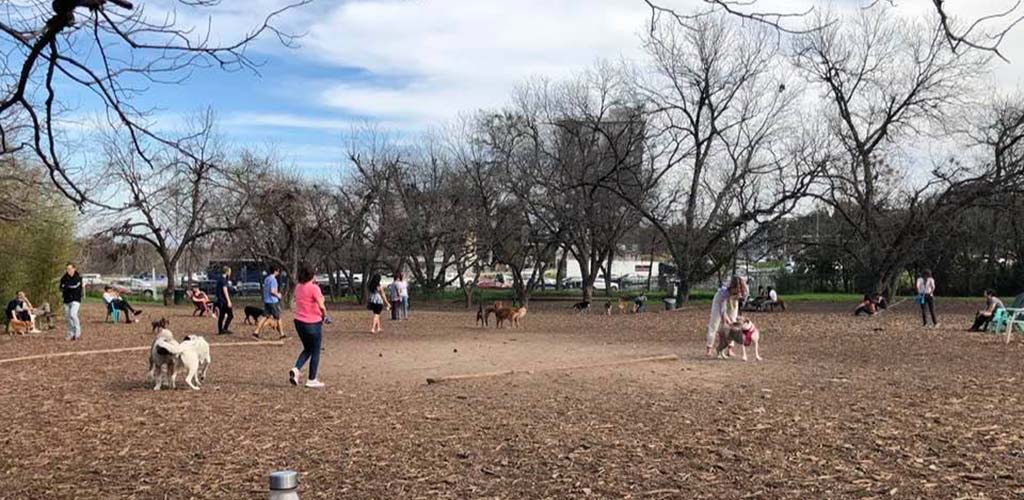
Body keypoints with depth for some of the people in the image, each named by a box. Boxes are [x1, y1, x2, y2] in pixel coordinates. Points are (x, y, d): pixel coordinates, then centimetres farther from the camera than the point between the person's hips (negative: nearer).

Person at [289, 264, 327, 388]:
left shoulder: (298, 288, 5)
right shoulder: (314, 288, -15)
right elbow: (321, 305, -22)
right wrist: (324, 314, -1)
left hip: (299, 322, 7)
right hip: (313, 323, -7)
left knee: (307, 349, 22)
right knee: (315, 352, 8)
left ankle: (296, 369, 0)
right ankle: (312, 380, 12)